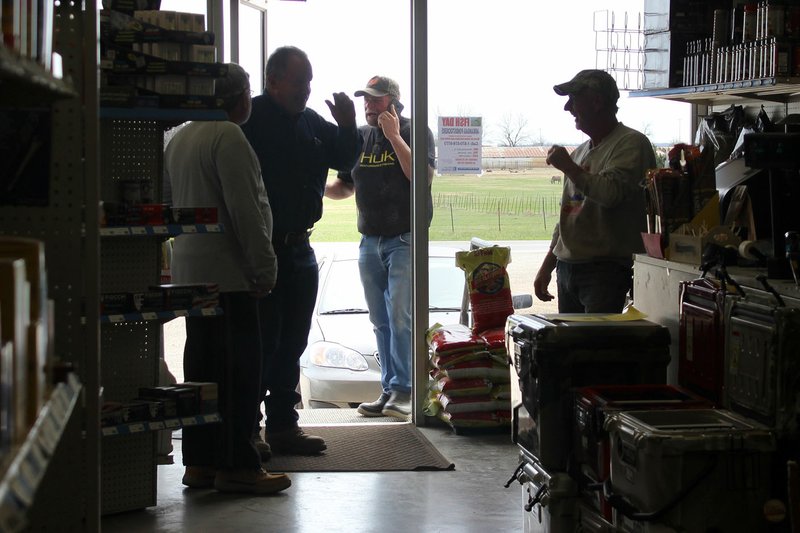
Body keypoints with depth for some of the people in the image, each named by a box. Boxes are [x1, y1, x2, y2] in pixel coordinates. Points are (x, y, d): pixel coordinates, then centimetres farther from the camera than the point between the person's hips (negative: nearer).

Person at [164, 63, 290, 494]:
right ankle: (235, 466, -5)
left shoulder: (179, 139, 15)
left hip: (189, 269, 9)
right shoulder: (228, 138, -14)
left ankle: (199, 462, 15)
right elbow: (246, 211, -18)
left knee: (201, 363, 12)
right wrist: (264, 267, -13)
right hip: (228, 273, -9)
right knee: (237, 367, -6)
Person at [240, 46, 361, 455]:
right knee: (261, 340, -5)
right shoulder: (250, 121, -12)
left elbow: (344, 160, 17)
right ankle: (247, 429, 3)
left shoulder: (312, 123, 11)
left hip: (298, 248, 8)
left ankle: (283, 425, 23)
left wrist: (347, 128, -2)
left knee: (291, 341, 13)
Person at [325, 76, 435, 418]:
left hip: (405, 240, -6)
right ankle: (389, 389, 11)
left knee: (400, 316, -12)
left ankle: (403, 389, -8)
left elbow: (423, 178, -17)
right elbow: (344, 187, 19)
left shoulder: (414, 132, -2)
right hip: (370, 242, 6)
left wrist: (394, 136, -17)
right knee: (380, 321, 6)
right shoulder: (359, 137, 13)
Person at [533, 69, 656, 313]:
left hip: (605, 272, -8)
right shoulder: (580, 152, 20)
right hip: (567, 270, 8)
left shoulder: (631, 144, -7)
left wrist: (567, 166, -11)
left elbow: (610, 192, -24)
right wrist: (547, 266, 22)